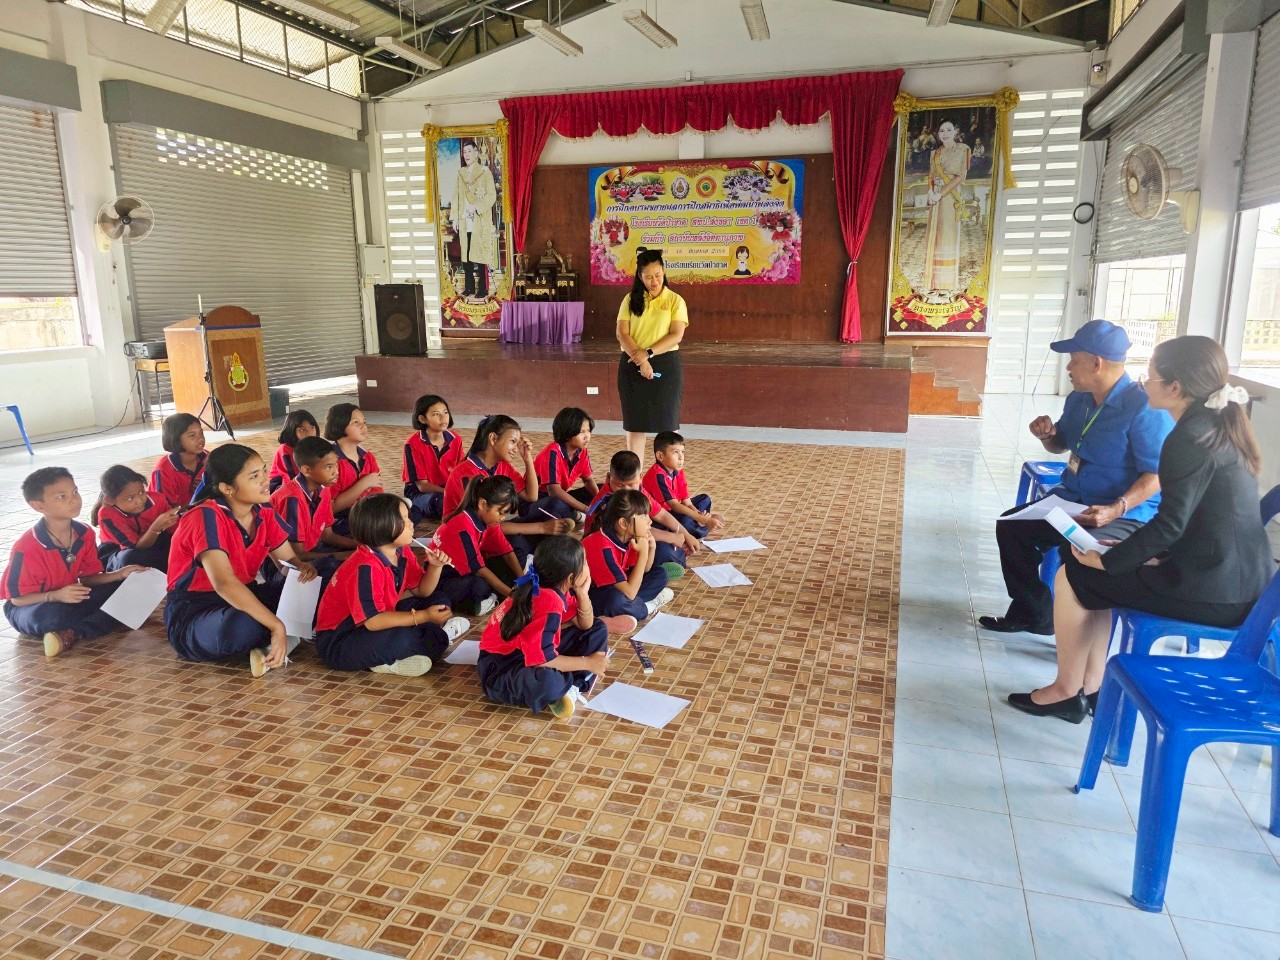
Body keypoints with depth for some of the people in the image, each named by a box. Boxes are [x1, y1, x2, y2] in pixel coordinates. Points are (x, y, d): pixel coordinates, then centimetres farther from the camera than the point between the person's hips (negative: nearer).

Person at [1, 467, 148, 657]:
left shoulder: (85, 534, -6)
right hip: (31, 607, -7)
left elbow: (88, 578, 3)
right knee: (50, 615, -43)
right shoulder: (27, 547, -24)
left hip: (72, 599, 7)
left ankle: (74, 633, -27)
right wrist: (56, 595, -35)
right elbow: (18, 598, -19)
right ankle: (100, 622, -15)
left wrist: (119, 574, -13)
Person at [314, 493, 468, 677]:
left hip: (379, 621, 10)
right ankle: (439, 636, -7)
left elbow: (421, 591, 9)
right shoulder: (366, 567, -29)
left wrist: (435, 567, -11)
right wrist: (424, 616, -31)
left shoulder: (402, 552, -2)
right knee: (401, 638, -39)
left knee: (439, 601, 5)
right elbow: (372, 621, -34)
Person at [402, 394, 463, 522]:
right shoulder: (414, 443, -17)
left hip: (450, 490, 5)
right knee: (445, 500, -37)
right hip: (420, 494, -5)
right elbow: (422, 485, -17)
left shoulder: (455, 439, -2)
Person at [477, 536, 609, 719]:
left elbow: (585, 626, 7)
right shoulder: (550, 602, -30)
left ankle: (571, 687, -10)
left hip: (537, 653, 10)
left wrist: (583, 594, -12)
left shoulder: (559, 589, -4)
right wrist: (587, 663, -19)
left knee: (598, 630, 7)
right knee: (546, 680, -44)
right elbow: (542, 660, -32)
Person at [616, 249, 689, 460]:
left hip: (666, 365, -2)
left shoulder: (675, 300, 2)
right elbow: (622, 334, -2)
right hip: (633, 366, 2)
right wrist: (640, 359, -16)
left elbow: (677, 335, -8)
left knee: (666, 422, 2)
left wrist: (648, 353, -18)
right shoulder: (631, 300, 6)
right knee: (635, 423, 6)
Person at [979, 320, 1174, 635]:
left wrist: (1117, 509, -35)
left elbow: (1158, 474, -24)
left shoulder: (1144, 408, -22)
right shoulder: (1078, 399, 5)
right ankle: (1033, 612, 16)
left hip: (1127, 515, -9)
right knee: (1011, 525, 4)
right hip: (1072, 501, 9)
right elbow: (1061, 445, 22)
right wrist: (1047, 434, -2)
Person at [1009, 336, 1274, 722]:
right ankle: (1091, 686, 23)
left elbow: (1171, 523, -21)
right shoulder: (1220, 426, 10)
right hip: (1239, 576, 9)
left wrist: (1107, 560, -8)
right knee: (1093, 575, 19)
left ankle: (1067, 691, 16)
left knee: (1072, 577, 2)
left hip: (1211, 587, -9)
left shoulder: (1191, 437, -19)